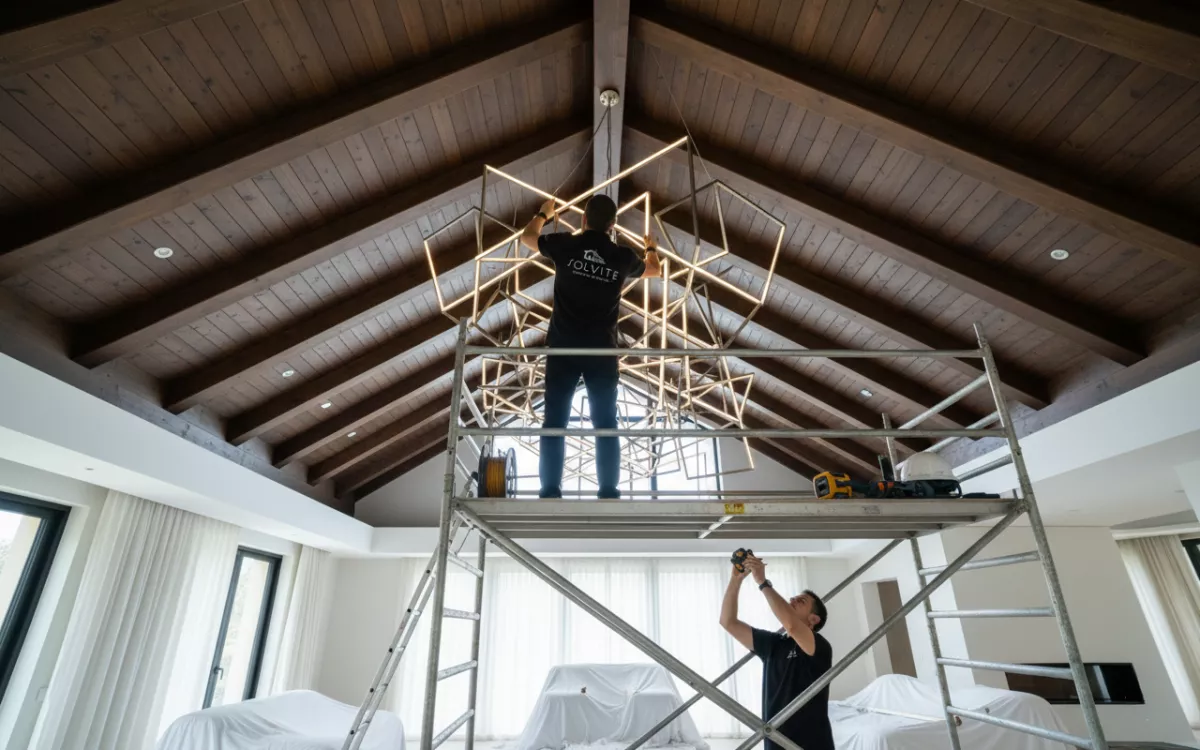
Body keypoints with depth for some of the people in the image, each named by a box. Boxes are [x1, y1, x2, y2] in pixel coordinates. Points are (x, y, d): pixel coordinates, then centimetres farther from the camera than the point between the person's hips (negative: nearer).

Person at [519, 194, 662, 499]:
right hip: (602, 350, 1)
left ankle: (550, 492, 1)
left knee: (554, 421, 2)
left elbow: (528, 237, 22)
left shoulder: (566, 245, 0)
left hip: (563, 348, 0)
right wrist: (651, 248, 49)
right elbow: (654, 270, 27)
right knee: (606, 424, 5)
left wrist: (543, 214, 42)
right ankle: (608, 493, 4)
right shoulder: (623, 256, 3)